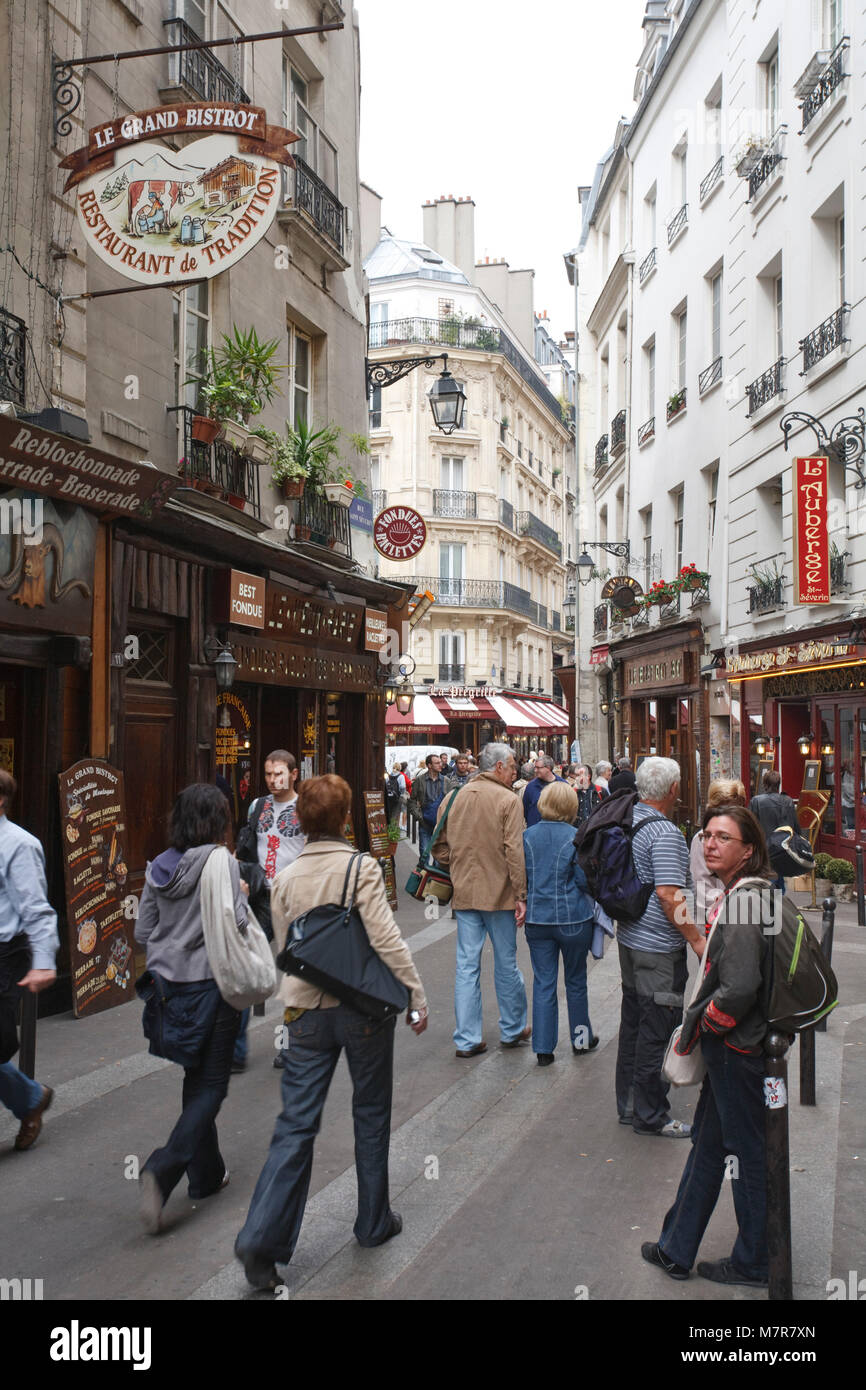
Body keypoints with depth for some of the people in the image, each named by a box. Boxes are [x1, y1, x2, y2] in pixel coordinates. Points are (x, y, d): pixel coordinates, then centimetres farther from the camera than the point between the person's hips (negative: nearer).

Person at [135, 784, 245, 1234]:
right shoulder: (221, 863, -14)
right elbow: (236, 926, -19)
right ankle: (162, 1171, -11)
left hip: (168, 982, 7)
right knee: (210, 1086, 4)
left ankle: (206, 1173, 30)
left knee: (196, 1078, 20)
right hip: (210, 982, -6)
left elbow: (142, 933, 8)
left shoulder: (159, 866, 4)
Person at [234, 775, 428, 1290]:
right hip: (364, 1008, -3)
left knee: (296, 1124, 7)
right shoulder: (361, 868, -13)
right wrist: (417, 997, -8)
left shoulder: (286, 878, 2)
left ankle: (262, 1237, -2)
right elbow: (387, 941, -16)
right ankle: (374, 1222, 28)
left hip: (306, 1011, 3)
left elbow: (285, 950, 11)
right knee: (371, 1116, 15)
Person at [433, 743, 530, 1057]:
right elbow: (515, 852, -15)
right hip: (499, 894, -4)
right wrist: (521, 896, -11)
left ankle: (467, 1040, 8)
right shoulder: (508, 800, -10)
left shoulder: (456, 797, 6)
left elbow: (441, 846, 10)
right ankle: (512, 1030, 25)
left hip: (464, 893, 4)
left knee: (466, 965, 6)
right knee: (506, 964, 11)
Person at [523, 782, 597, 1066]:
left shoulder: (527, 836, -2)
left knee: (543, 983, 7)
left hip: (537, 918, 2)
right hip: (573, 918, -2)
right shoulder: (575, 838, -12)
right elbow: (586, 880, -8)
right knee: (576, 981, 15)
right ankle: (581, 1039, 29)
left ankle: (543, 1048, 9)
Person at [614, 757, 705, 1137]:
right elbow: (668, 895, -26)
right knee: (656, 1031, 2)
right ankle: (650, 1116, 12)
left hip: (629, 938, 9)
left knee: (633, 1021, 18)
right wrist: (697, 939, -20)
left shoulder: (627, 821, 6)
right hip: (659, 948, -9)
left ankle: (629, 1105, 29)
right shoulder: (664, 832, -21)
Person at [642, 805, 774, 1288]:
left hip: (737, 1048, -10)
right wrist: (703, 1028, 13)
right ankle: (677, 1249, 32)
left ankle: (754, 1264, 27)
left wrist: (706, 1024, -14)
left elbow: (739, 988, -31)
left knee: (747, 1153, 8)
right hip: (727, 1043, 10)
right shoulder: (738, 895, 7)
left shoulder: (743, 902, -24)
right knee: (708, 1143, 18)